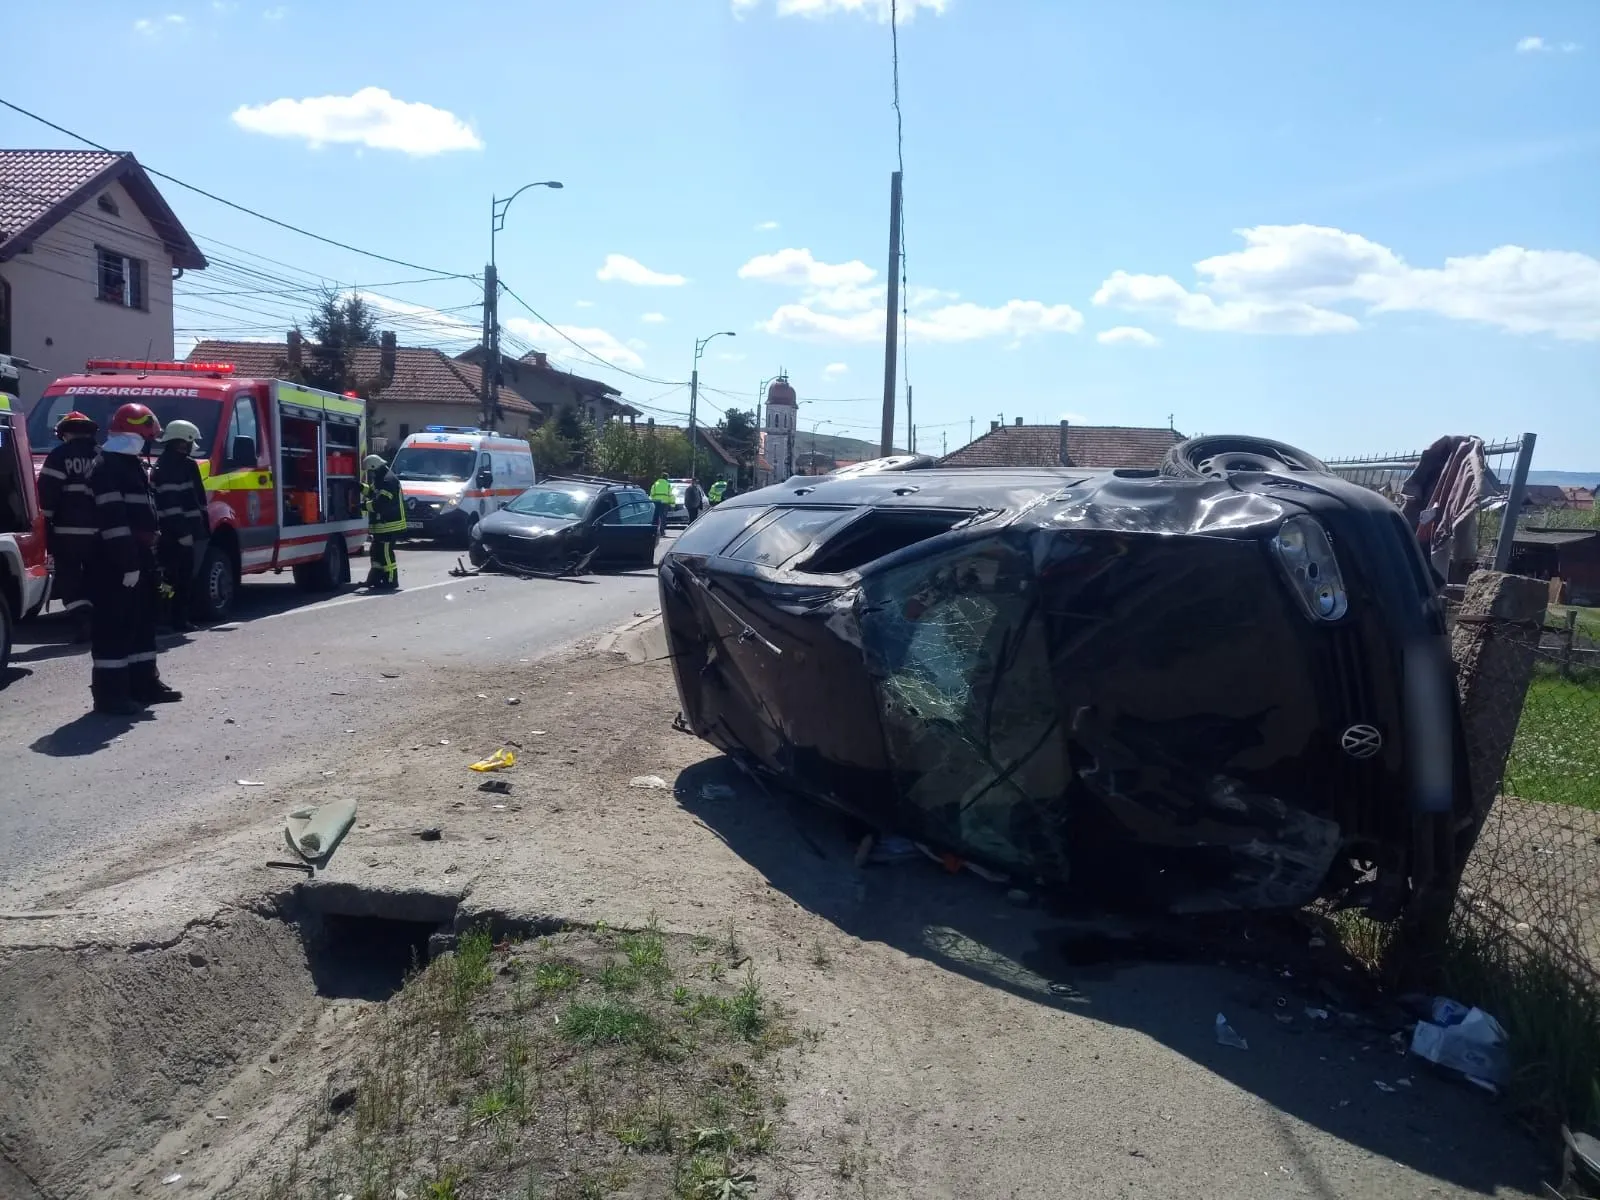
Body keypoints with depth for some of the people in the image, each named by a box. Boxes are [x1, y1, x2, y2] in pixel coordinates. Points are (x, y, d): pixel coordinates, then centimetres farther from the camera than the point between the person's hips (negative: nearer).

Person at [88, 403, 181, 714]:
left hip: (137, 557, 11)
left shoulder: (130, 464, 18)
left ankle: (143, 682, 25)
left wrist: (146, 555, 20)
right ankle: (109, 691, -3)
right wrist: (127, 563, -25)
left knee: (142, 621, 16)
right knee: (114, 625, -7)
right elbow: (113, 520, -22)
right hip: (115, 562, -11)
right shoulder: (107, 468, -15)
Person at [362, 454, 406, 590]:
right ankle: (376, 578, 25)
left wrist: (366, 505, -14)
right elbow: (374, 492, 31)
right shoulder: (381, 478, 16)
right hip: (381, 524, 11)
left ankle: (391, 581, -4)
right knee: (377, 551, 17)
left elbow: (382, 503, -25)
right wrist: (362, 488, 18)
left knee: (386, 553, -8)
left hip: (389, 524, -11)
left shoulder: (389, 479, -19)